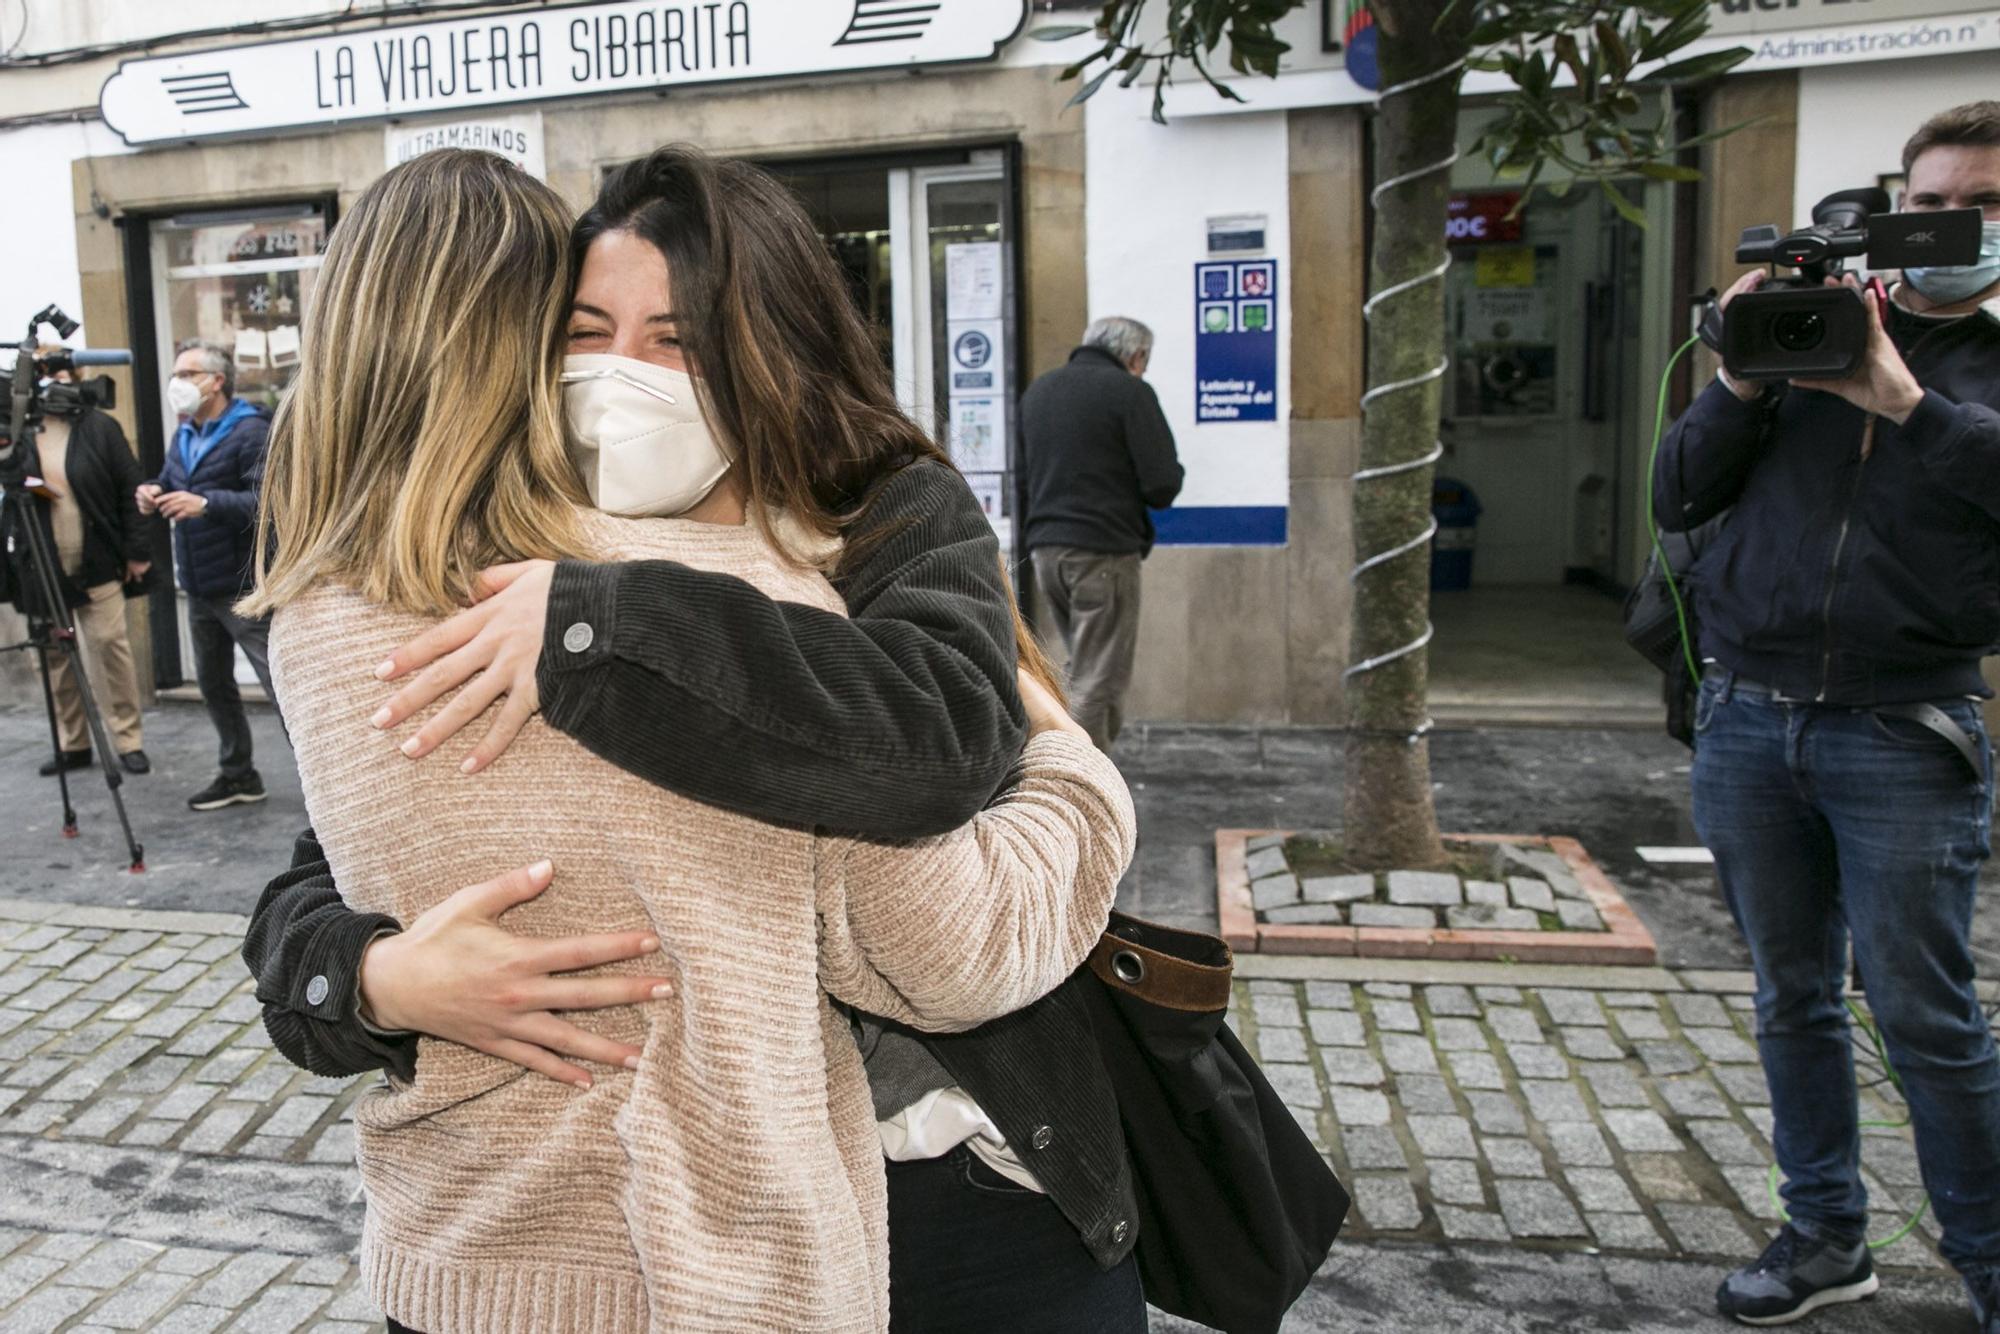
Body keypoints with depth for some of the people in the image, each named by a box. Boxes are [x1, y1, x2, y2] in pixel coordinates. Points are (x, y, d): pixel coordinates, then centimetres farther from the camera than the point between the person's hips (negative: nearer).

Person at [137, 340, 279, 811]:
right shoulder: (184, 436, 14)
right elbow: (169, 484, 23)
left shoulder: (250, 431, -13)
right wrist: (153, 493, 0)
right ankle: (238, 775, 29)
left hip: (244, 587, -9)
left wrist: (207, 504, -32)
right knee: (213, 683, 16)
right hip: (200, 587, 9)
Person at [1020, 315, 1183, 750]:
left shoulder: (1037, 390, 15)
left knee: (1090, 670, 19)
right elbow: (1163, 485, -12)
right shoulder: (1130, 392, -8)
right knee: (1095, 683, -1)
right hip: (1104, 551, -7)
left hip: (1045, 548, 7)